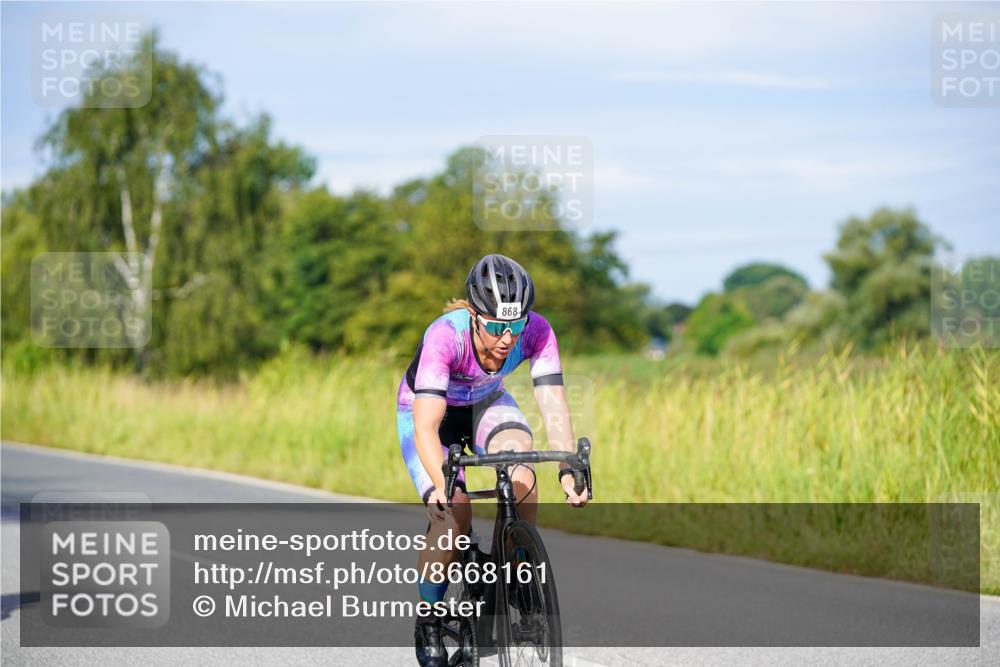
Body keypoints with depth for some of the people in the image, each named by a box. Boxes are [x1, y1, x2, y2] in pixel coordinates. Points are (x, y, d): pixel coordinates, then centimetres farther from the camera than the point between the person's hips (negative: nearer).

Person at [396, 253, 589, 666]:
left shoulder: (536, 332, -29)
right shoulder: (444, 336, -39)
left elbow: (554, 405, -33)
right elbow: (426, 425, -45)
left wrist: (568, 470, -49)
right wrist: (440, 486, -60)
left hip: (485, 404, 3)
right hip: (426, 410, -3)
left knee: (521, 477, -28)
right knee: (452, 514, -22)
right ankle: (428, 623, 0)